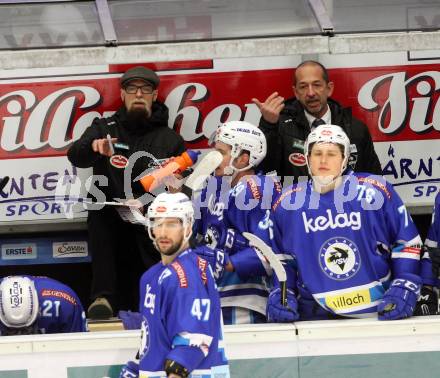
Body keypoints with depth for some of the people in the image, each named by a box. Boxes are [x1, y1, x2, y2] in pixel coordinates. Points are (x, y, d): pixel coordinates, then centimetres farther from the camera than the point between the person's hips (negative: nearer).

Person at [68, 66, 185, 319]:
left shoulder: (170, 139, 12)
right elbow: (76, 157, -6)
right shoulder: (104, 128, 13)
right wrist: (94, 147, -30)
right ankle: (104, 297, -37)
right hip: (110, 217, 0)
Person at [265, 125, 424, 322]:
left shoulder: (374, 191, -4)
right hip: (317, 313, 2)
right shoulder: (287, 204, 4)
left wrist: (403, 290, -3)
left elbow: (408, 242, 4)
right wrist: (281, 293, 3)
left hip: (378, 310, -2)